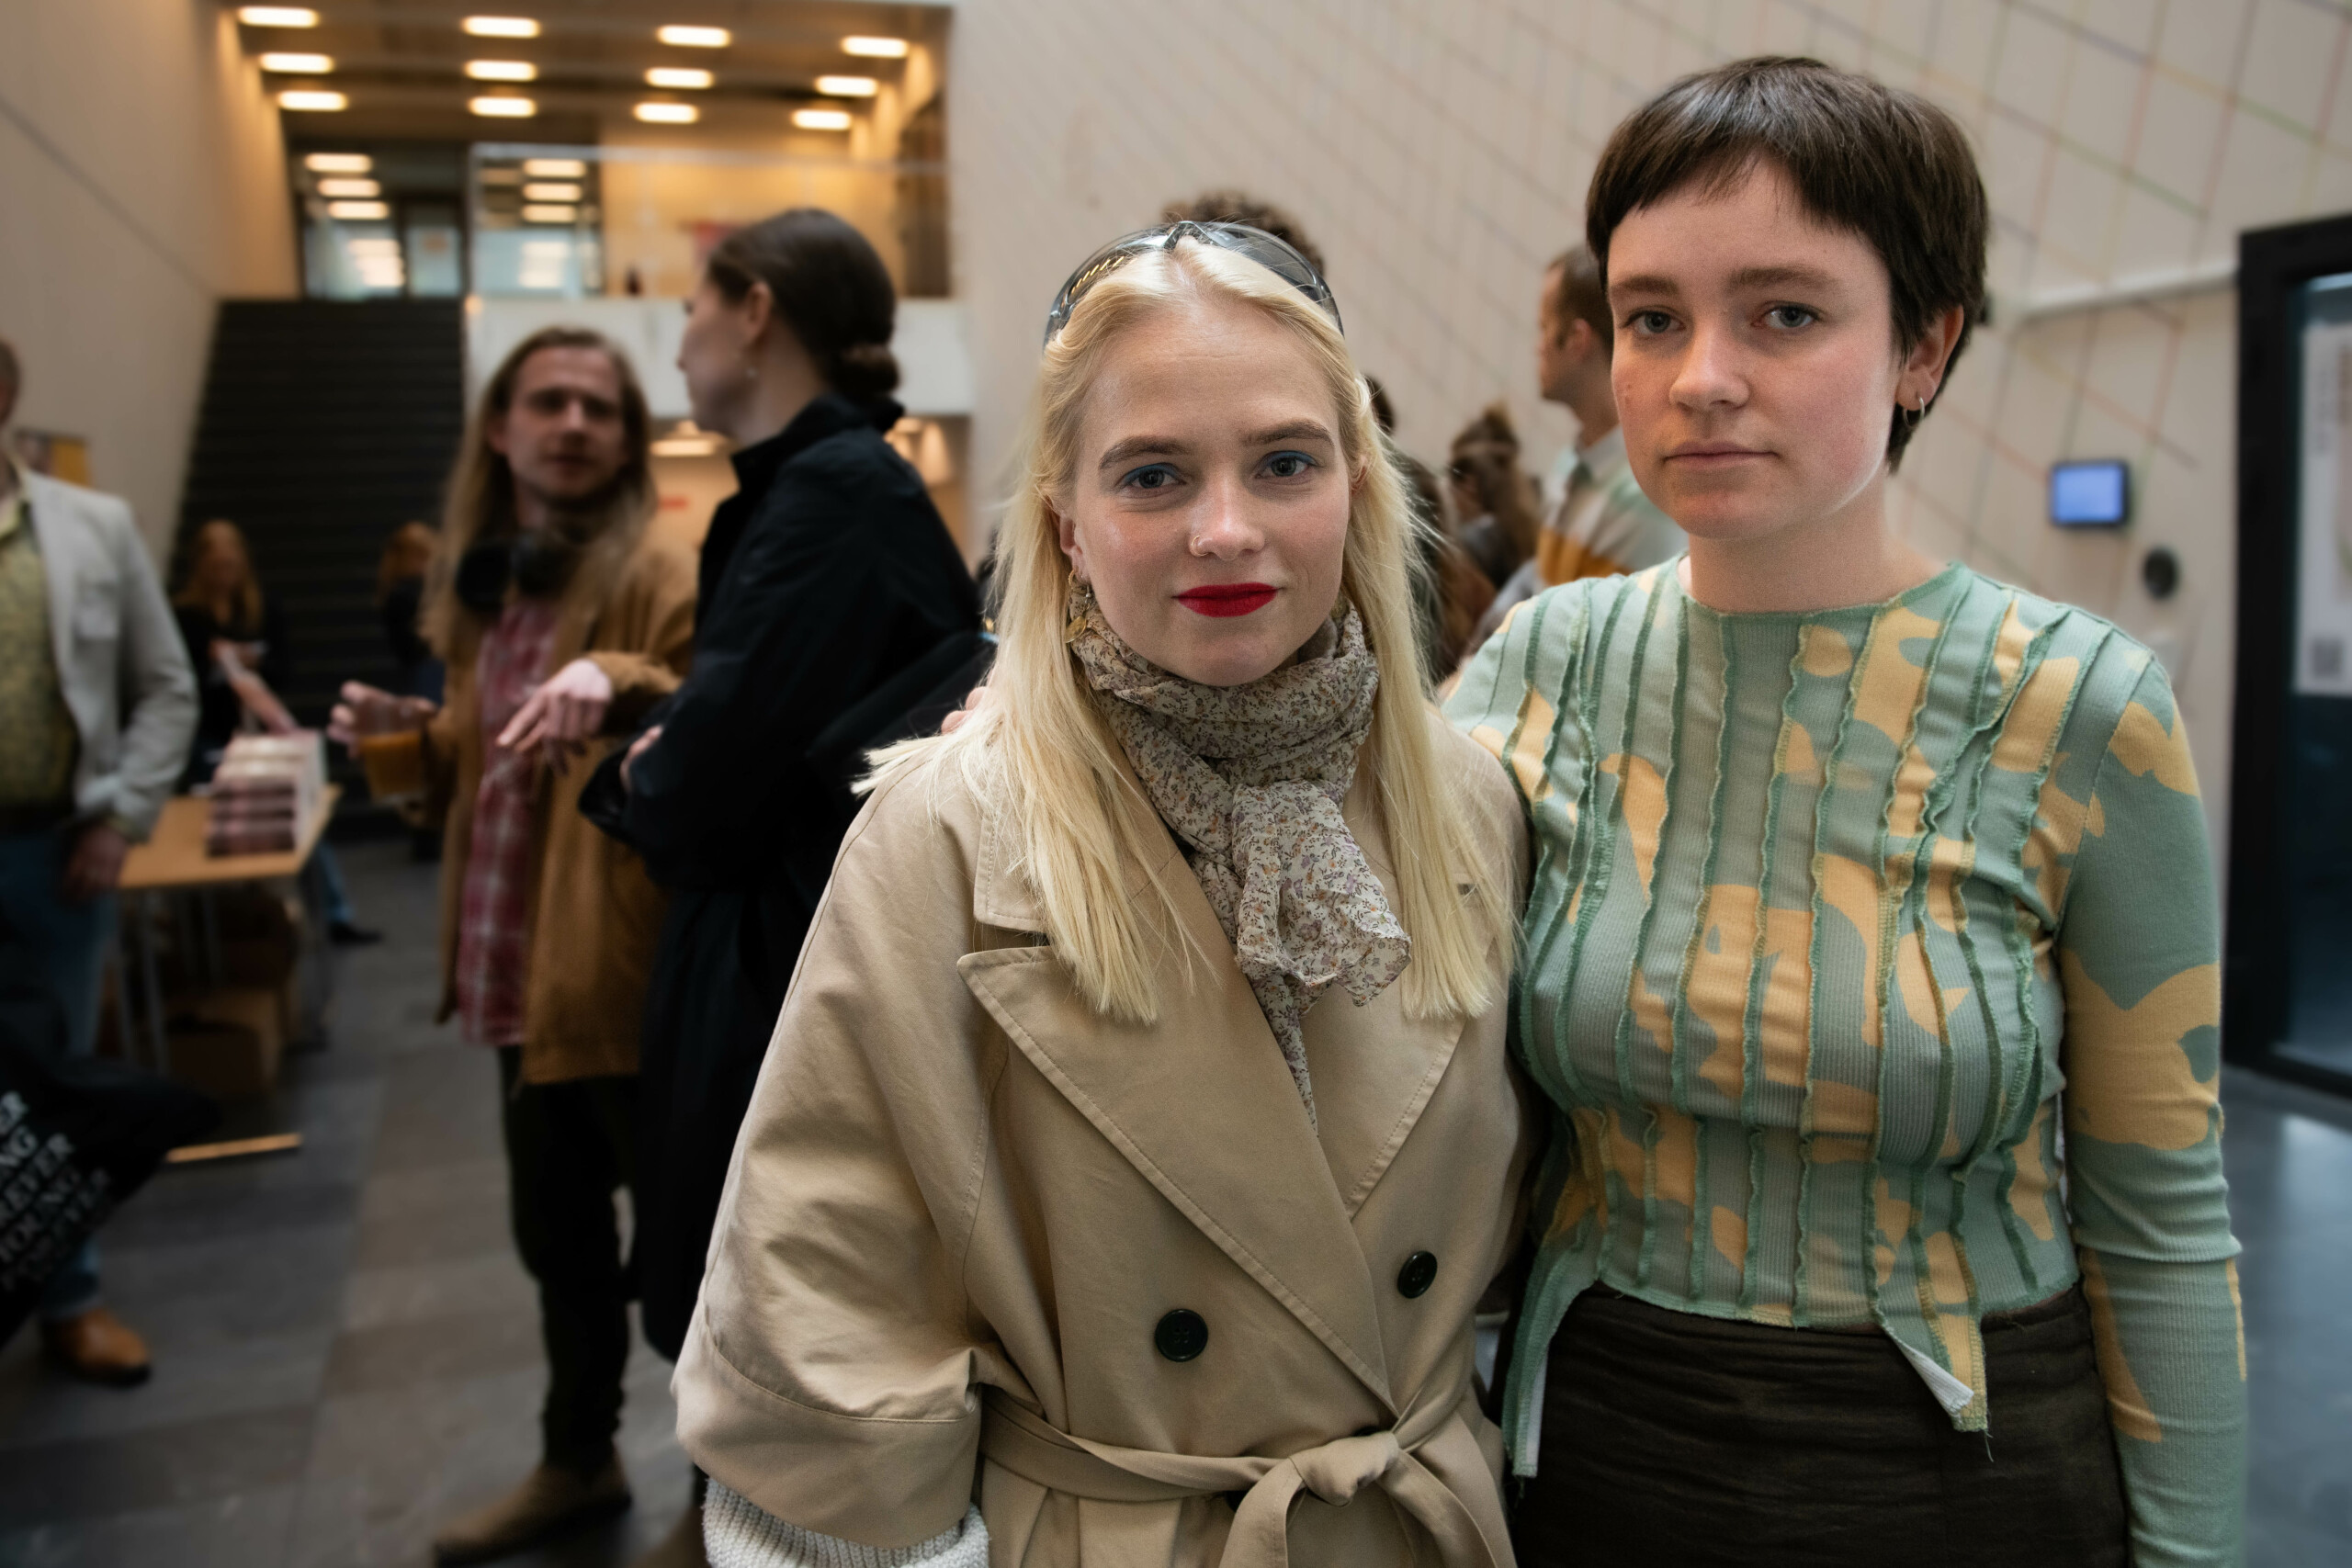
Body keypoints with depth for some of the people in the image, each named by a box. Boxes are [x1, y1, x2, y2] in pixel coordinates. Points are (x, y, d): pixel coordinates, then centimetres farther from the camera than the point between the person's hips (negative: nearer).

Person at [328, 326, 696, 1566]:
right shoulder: (490, 579, 13)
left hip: (630, 974, -8)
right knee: (556, 1235, 22)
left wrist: (621, 684, -39)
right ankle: (578, 1463, 43)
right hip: (520, 973, 8)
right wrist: (413, 730, 5)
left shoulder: (663, 576, -11)